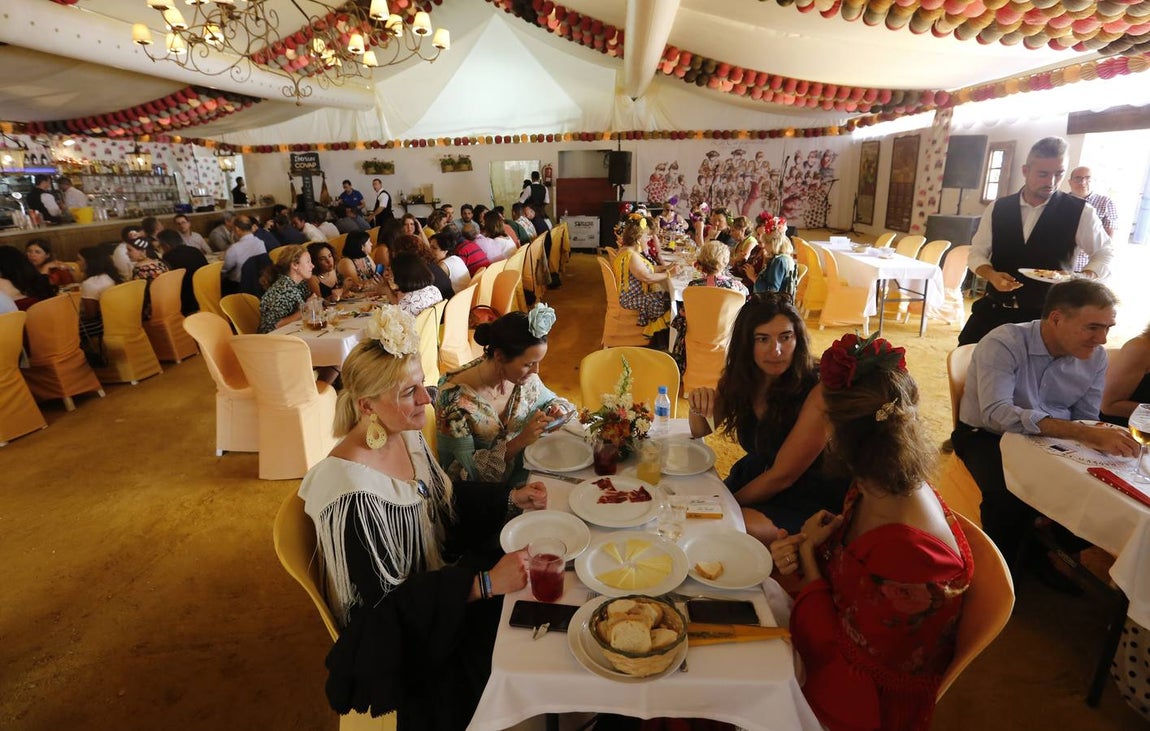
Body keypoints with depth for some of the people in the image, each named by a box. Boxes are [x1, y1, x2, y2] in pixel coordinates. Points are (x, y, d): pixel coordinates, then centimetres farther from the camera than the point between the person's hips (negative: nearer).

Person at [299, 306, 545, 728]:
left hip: (441, 570, 7)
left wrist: (510, 498, -4)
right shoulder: (352, 492, -32)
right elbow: (387, 598, -24)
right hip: (400, 630, -7)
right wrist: (485, 583, -30)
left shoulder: (407, 435, -9)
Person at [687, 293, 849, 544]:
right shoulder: (743, 377, -5)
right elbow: (700, 431, 6)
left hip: (805, 503, -5)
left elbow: (782, 476, -20)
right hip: (753, 478, 6)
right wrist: (698, 405, -16)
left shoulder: (818, 392, -24)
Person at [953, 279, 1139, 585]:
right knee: (1012, 496, -32)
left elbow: (1086, 419, 4)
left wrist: (1100, 437, -20)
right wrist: (1083, 434, -43)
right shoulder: (1003, 344, -23)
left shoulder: (1096, 356, -2)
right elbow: (996, 414, -36)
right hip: (985, 436, -6)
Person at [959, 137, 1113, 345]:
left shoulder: (1080, 212, -3)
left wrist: (1085, 277, -15)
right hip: (993, 309, 2)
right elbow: (977, 252, 6)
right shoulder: (997, 208, 1)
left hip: (1044, 316, -1)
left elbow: (1104, 253, 6)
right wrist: (991, 275, -15)